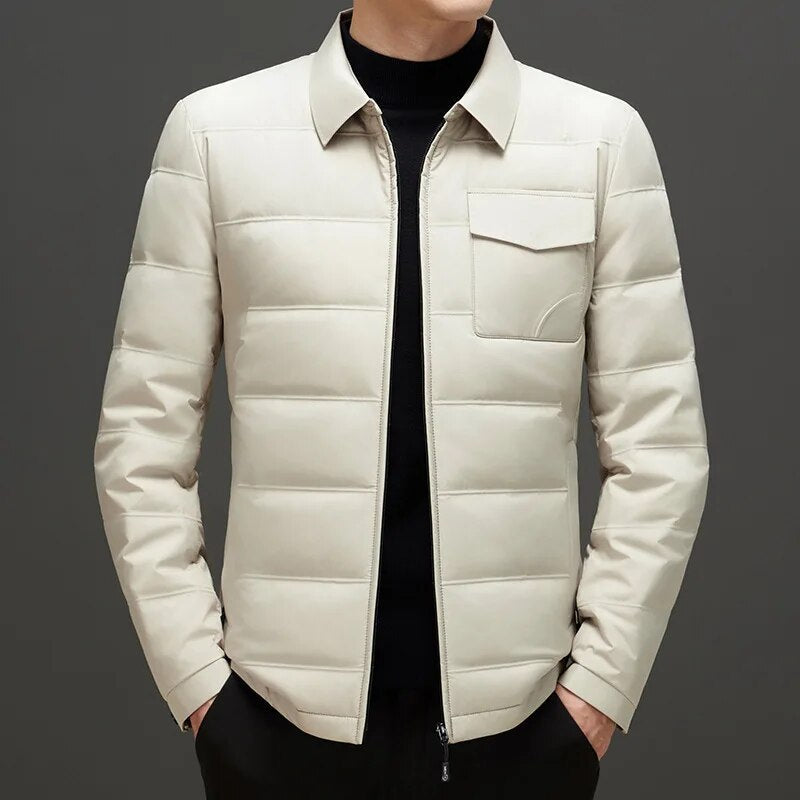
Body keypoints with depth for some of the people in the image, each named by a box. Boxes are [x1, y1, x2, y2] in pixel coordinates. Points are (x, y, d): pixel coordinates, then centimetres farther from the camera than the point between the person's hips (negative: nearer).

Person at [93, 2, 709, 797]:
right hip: (280, 716, 0)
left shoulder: (603, 136, -2)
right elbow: (143, 431, 1)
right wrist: (196, 676, -2)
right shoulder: (215, 131, -3)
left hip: (520, 719, 1)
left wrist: (598, 683, -2)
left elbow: (659, 443, 1)